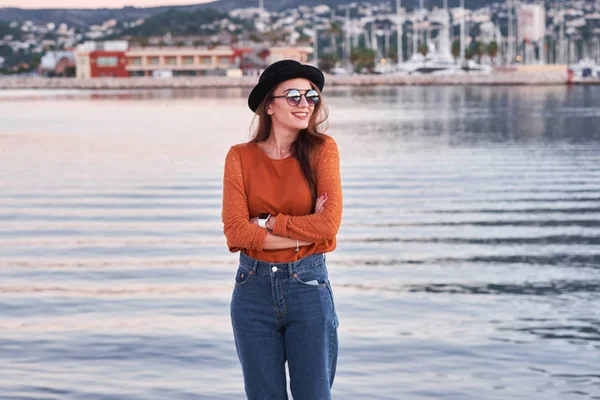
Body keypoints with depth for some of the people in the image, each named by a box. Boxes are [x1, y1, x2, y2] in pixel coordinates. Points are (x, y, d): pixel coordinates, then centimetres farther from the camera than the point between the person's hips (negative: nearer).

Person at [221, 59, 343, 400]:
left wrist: (265, 222, -10)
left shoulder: (322, 148, -2)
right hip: (255, 287, 1)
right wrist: (305, 232, -12)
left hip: (308, 285, -1)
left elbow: (329, 224, -13)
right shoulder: (241, 156, 0)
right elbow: (236, 232, -11)